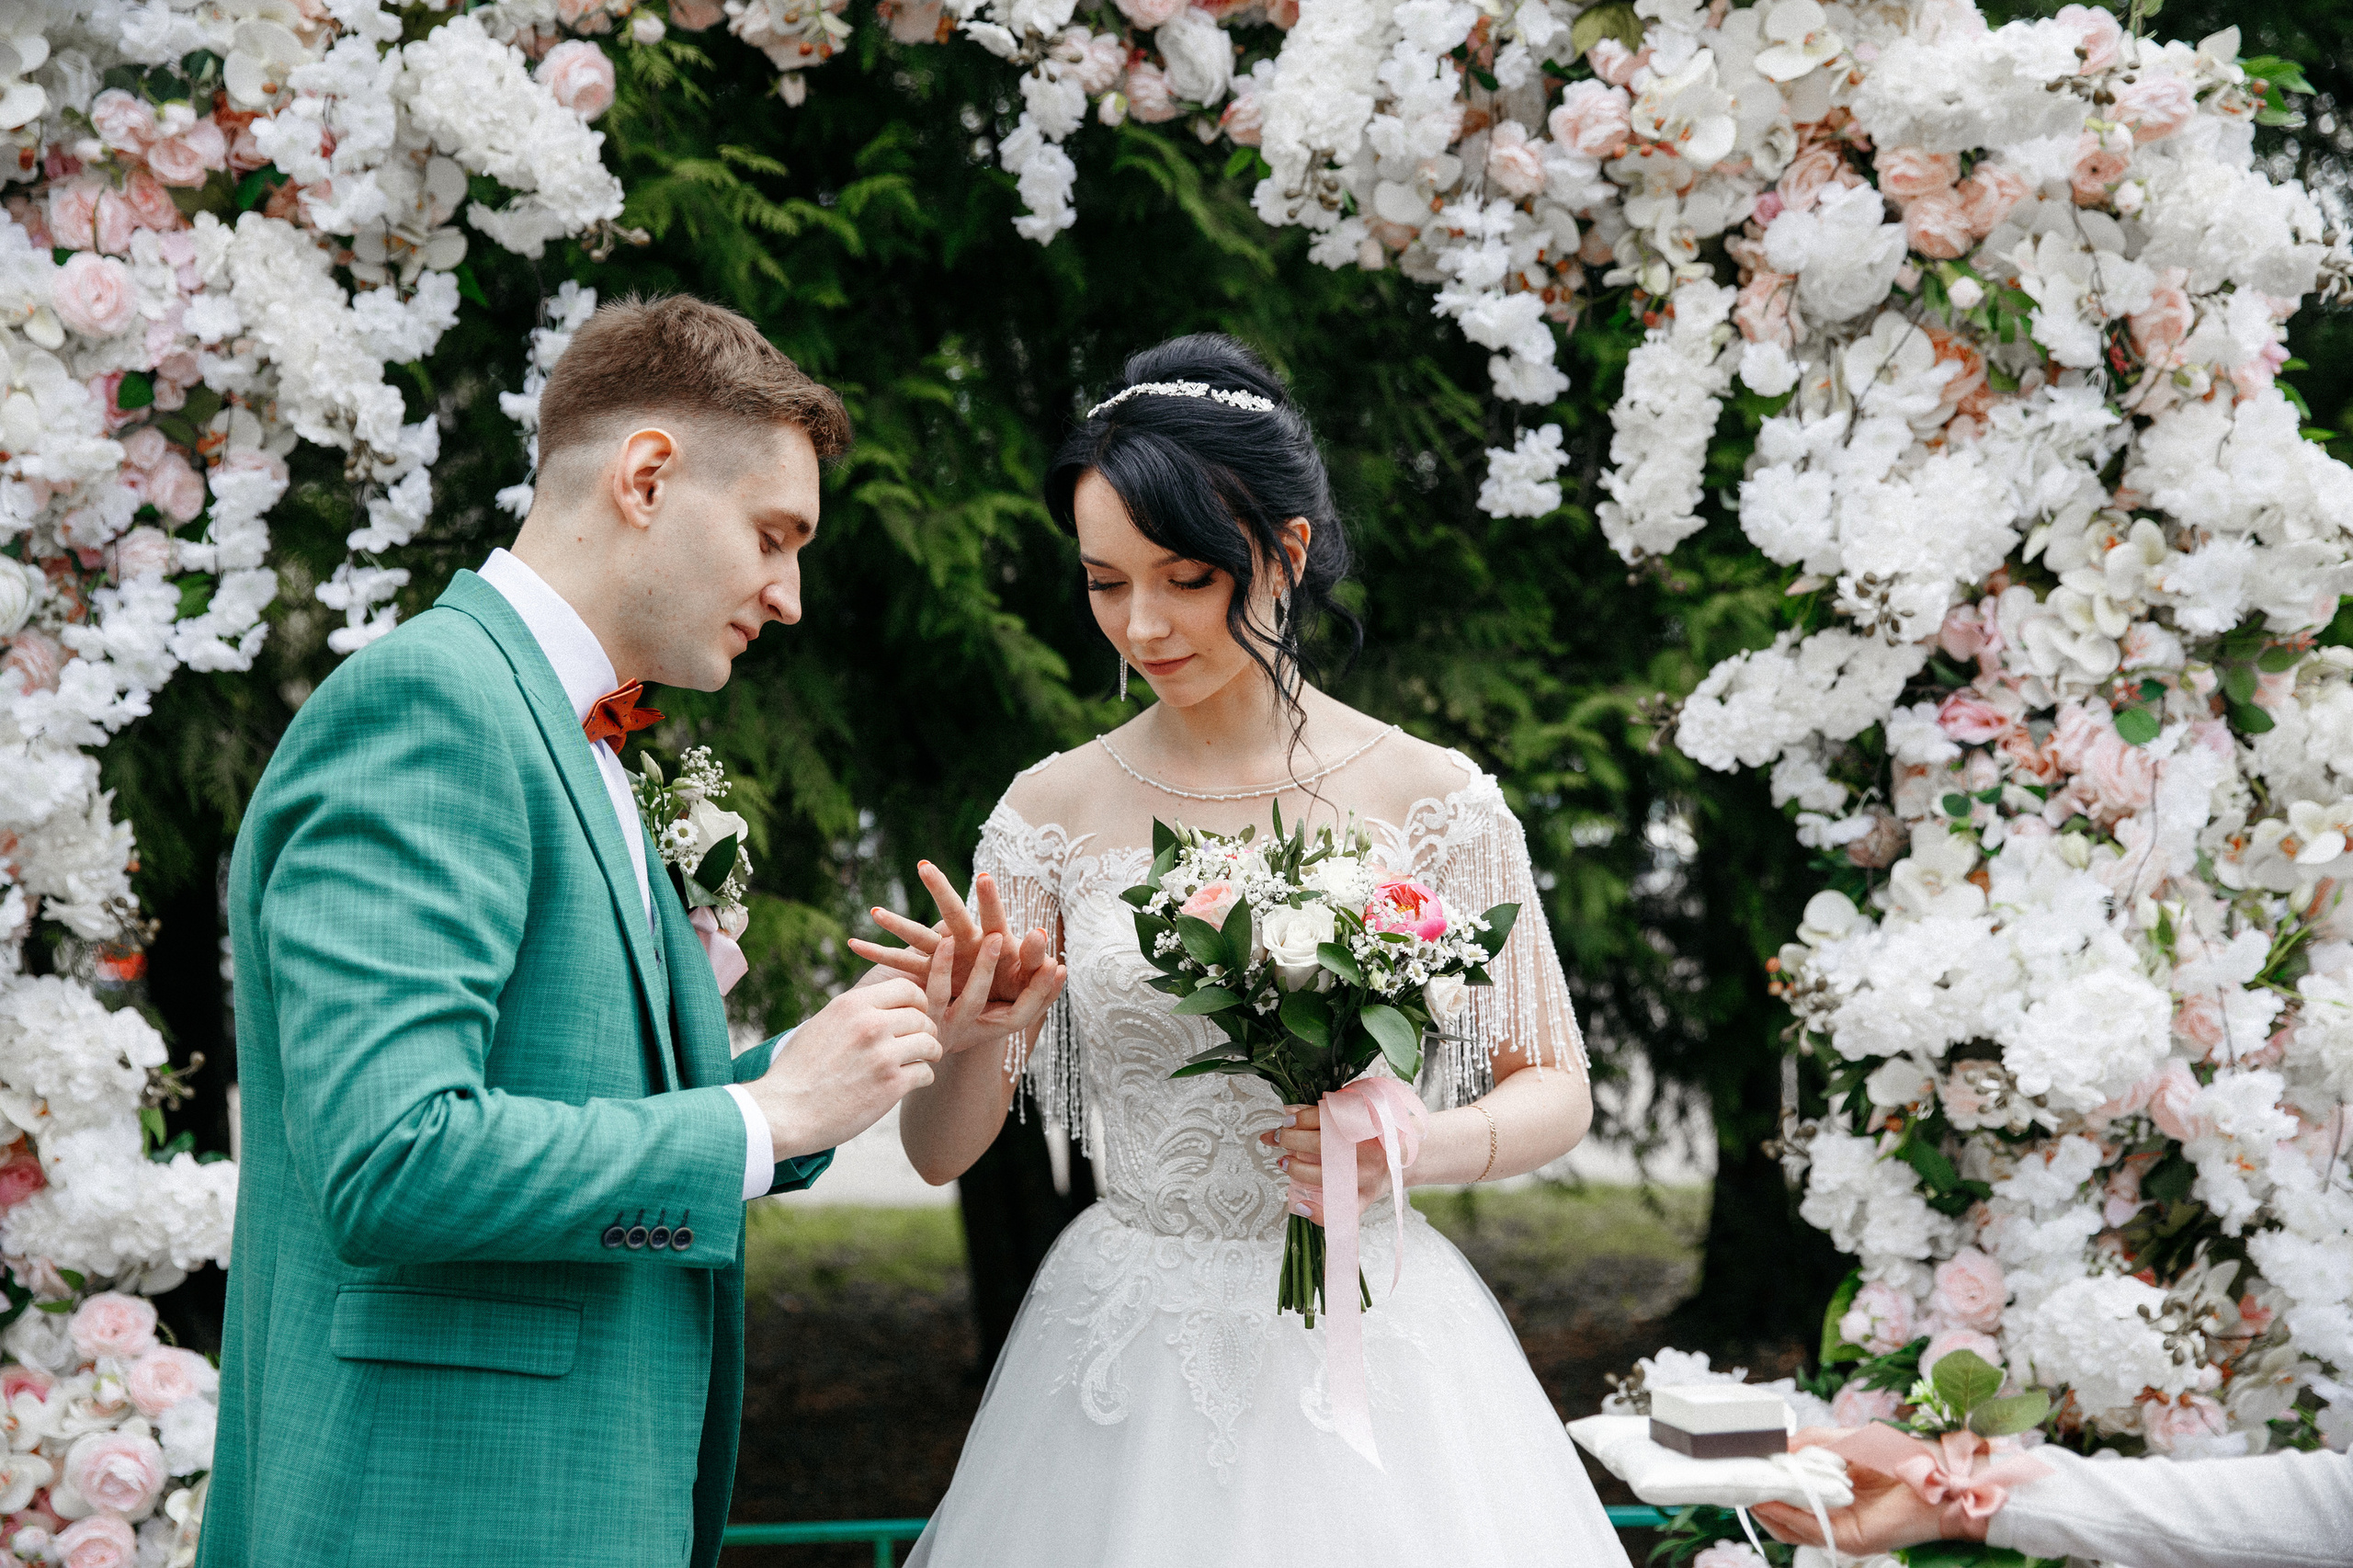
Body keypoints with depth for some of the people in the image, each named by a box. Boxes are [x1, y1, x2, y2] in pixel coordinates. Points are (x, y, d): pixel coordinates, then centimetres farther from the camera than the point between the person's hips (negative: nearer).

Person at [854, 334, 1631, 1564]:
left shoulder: (1431, 801, -4)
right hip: (1126, 1361, 1)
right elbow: (939, 1150, 2)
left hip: (1364, 1349, -1)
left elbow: (1557, 1093, 3)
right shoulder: (1054, 810, 1)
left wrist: (1415, 1148, -17)